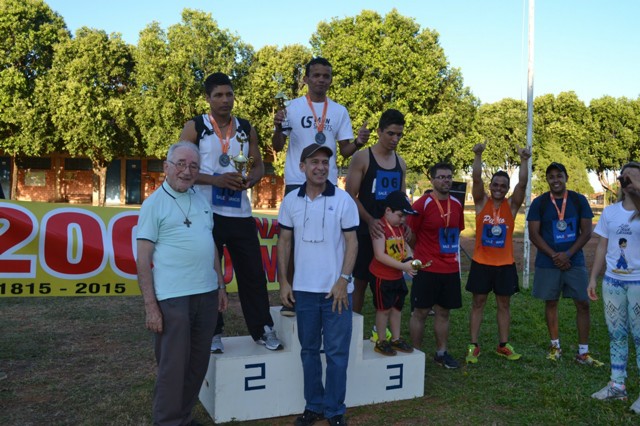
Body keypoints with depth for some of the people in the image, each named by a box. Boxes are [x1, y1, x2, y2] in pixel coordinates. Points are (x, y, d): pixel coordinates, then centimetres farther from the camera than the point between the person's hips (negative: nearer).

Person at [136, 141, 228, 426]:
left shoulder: (202, 201, 12)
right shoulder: (154, 204, -5)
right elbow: (143, 260, -8)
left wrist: (220, 286, 15)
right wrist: (150, 306, -13)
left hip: (206, 295, 6)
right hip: (172, 298, -6)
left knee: (197, 365, 14)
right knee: (173, 366, 3)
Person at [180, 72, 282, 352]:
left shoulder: (246, 128, 12)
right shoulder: (195, 127, 1)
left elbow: (259, 165, 14)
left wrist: (250, 180, -9)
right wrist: (216, 179, -17)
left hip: (240, 213, 3)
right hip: (208, 213, -3)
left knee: (253, 272, 5)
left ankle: (262, 329, 17)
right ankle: (212, 332, 18)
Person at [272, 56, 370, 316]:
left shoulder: (339, 111, 9)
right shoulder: (293, 107, 2)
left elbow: (345, 150, 7)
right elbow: (277, 147, 1)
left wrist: (359, 143, -14)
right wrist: (278, 128, -20)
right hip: (296, 182, -2)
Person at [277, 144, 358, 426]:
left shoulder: (343, 200, -4)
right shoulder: (291, 201, 3)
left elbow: (352, 241, -4)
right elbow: (284, 242, 8)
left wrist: (343, 281, -11)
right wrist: (283, 281, 3)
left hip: (336, 288, -2)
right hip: (303, 289, 3)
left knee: (336, 352, 5)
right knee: (309, 350, 13)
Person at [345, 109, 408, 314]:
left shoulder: (401, 163, 11)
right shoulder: (362, 158, -6)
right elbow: (351, 196, -9)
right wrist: (370, 221, -21)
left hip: (392, 231, 5)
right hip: (366, 231, -5)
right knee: (360, 282, 2)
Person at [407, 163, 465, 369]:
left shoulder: (456, 204, 6)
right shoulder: (422, 204, -11)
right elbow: (410, 234, -6)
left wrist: (454, 257, 15)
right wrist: (424, 255, 4)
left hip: (450, 269, 5)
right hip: (427, 268, -5)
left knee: (443, 311, 13)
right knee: (420, 312, 3)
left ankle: (441, 352, 25)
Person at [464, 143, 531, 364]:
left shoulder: (511, 205, 1)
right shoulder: (482, 202, -1)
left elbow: (522, 184, -13)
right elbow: (476, 179, -14)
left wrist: (524, 161, -24)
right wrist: (478, 155, -26)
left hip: (505, 264, 1)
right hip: (481, 263, -1)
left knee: (504, 305, 11)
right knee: (478, 303, 5)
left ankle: (503, 345, 23)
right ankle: (473, 346, 11)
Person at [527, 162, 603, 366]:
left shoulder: (579, 200, 0)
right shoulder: (539, 202, -3)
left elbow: (586, 232, -2)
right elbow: (534, 234, -5)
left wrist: (568, 254, -13)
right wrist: (554, 255, -14)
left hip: (574, 261, 1)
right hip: (548, 263, -1)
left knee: (583, 304, 0)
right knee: (551, 303, 8)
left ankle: (583, 352, 10)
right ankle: (555, 346, 23)